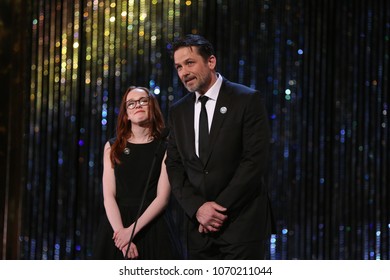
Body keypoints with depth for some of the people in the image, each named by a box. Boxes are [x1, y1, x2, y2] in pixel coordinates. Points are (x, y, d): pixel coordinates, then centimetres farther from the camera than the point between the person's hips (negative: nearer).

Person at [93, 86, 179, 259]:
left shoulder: (164, 149, 2)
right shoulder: (112, 147, 7)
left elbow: (162, 198, -7)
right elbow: (109, 195, -2)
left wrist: (133, 229, -18)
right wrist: (121, 232, -16)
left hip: (150, 227, -1)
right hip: (115, 224, 1)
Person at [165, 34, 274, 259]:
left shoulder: (248, 100, -4)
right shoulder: (178, 111, 13)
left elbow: (255, 160, -10)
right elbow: (174, 166, 9)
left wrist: (219, 208, -12)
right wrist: (197, 208, -8)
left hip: (242, 222, -5)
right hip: (199, 225, 5)